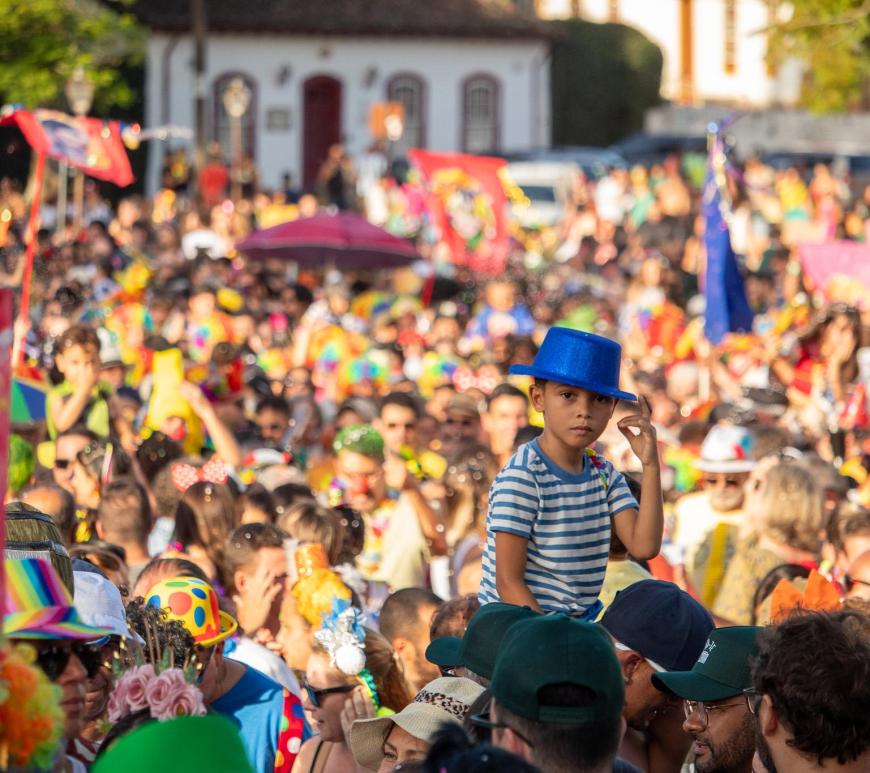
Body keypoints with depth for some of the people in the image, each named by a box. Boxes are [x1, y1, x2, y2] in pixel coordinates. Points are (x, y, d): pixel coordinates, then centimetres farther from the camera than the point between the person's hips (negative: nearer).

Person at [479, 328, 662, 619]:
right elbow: (508, 583, -15)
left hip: (583, 619, 6)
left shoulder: (604, 474, 7)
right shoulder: (522, 476, -14)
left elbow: (643, 546, -7)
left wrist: (650, 465, -9)